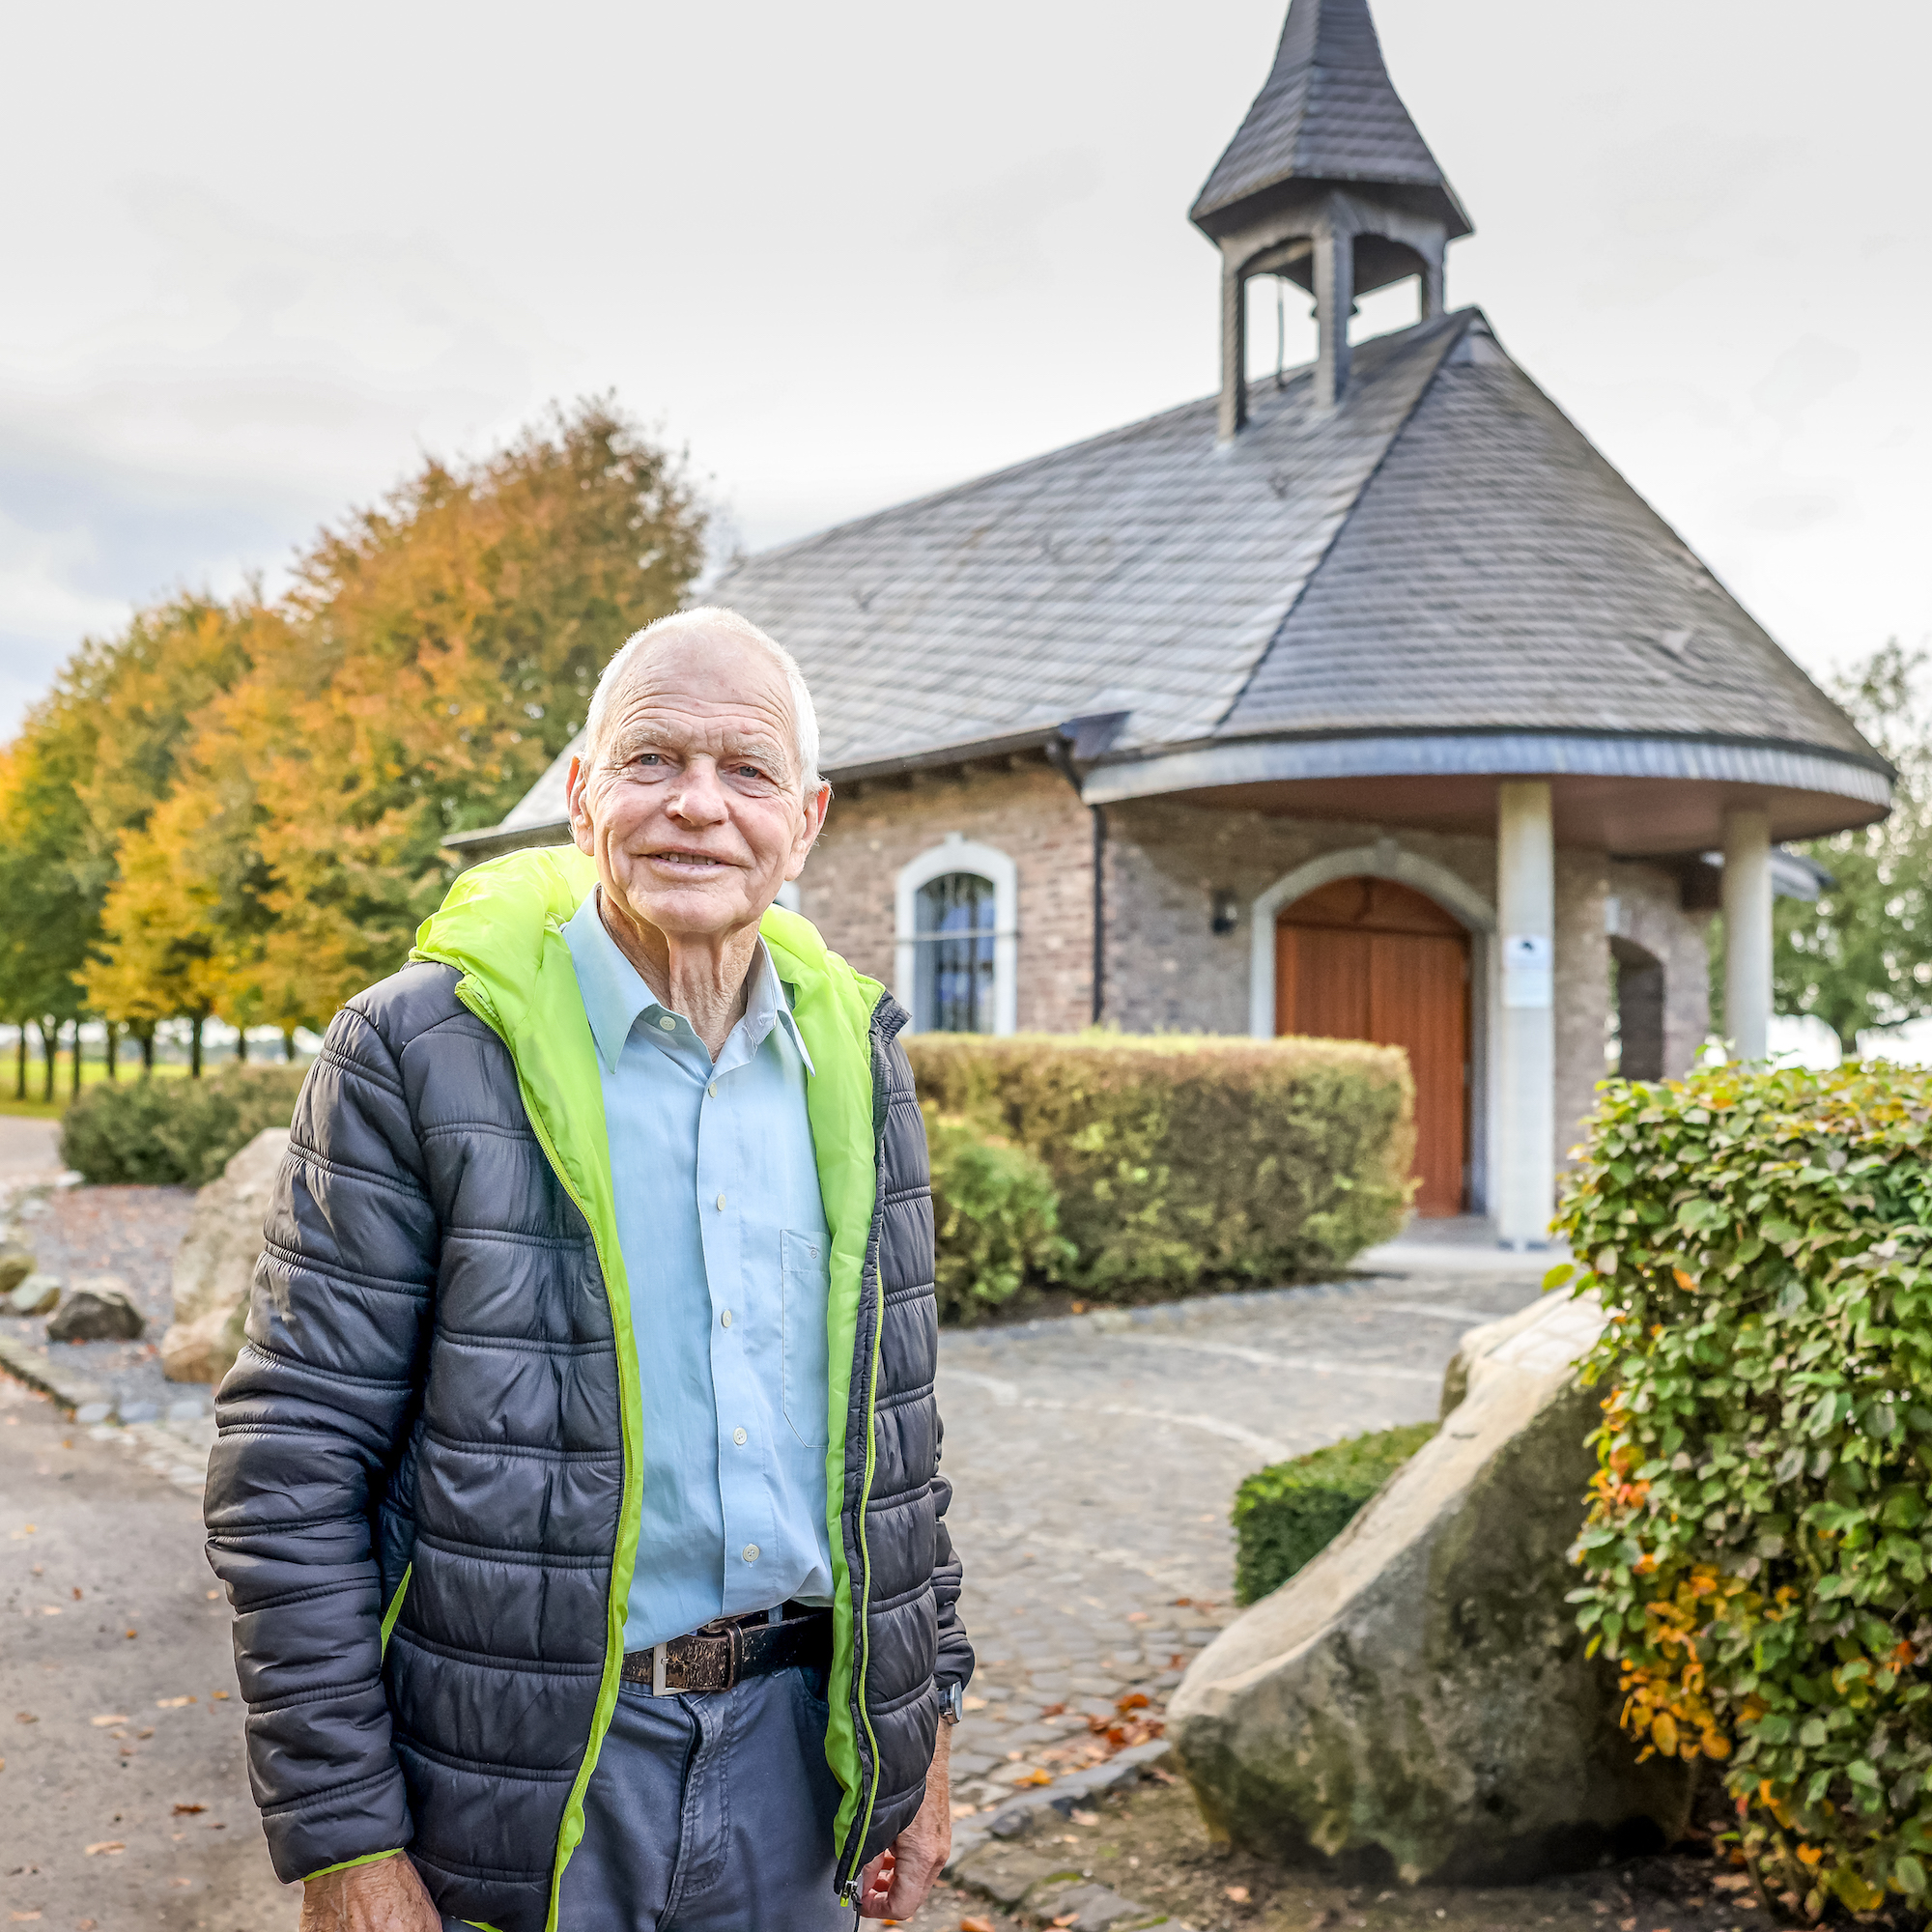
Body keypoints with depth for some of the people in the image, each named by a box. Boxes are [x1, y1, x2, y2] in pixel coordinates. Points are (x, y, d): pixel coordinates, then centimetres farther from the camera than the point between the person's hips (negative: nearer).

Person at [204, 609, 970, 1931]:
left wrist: (921, 1714, 9)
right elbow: (293, 1467, -12)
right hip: (524, 1777, -4)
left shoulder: (856, 1051, 2)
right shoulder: (419, 1048, -13)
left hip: (794, 1753, 4)